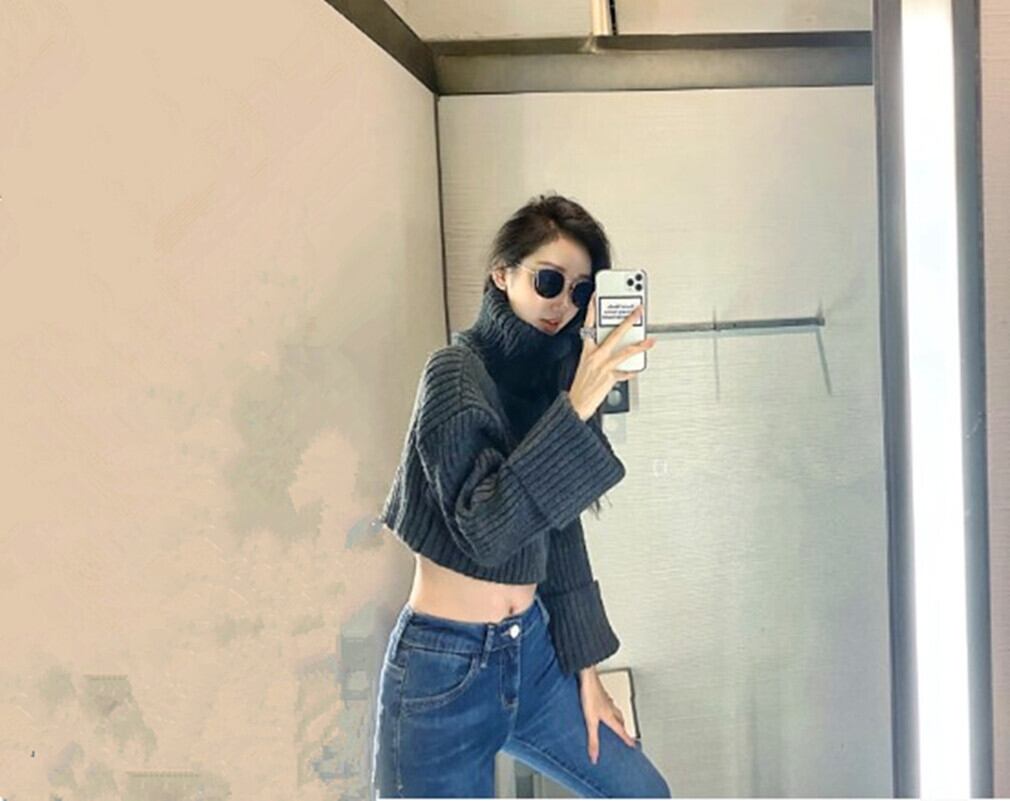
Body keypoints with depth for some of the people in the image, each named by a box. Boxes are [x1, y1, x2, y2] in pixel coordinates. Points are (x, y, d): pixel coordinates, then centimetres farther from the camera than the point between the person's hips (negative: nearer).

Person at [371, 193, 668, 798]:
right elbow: (485, 528, -27)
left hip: (533, 648, 7)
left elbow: (561, 533, 9)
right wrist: (575, 409, -33)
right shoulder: (457, 370, -15)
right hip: (448, 665, -6)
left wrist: (585, 666, 10)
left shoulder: (550, 373, 5)